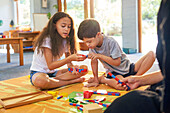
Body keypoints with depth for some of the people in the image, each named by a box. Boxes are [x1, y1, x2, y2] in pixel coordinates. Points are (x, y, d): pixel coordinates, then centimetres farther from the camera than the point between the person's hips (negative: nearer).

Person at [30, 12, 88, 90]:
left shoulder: (65, 41, 1)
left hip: (54, 72, 6)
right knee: (40, 81, -44)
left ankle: (52, 80, -21)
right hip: (38, 72, -6)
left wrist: (71, 66, -22)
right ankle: (71, 81, -24)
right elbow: (50, 66, -25)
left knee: (84, 69, -10)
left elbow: (68, 61, 4)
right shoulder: (47, 39, -20)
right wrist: (70, 58, -36)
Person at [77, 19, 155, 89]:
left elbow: (117, 62, -21)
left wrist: (100, 56, -27)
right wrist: (96, 80, 4)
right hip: (114, 73, 1)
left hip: (127, 68, -1)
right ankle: (102, 79, -7)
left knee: (151, 54, -21)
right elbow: (94, 62, 1)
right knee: (120, 86, -38)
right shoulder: (92, 45, -9)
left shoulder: (110, 42, -23)